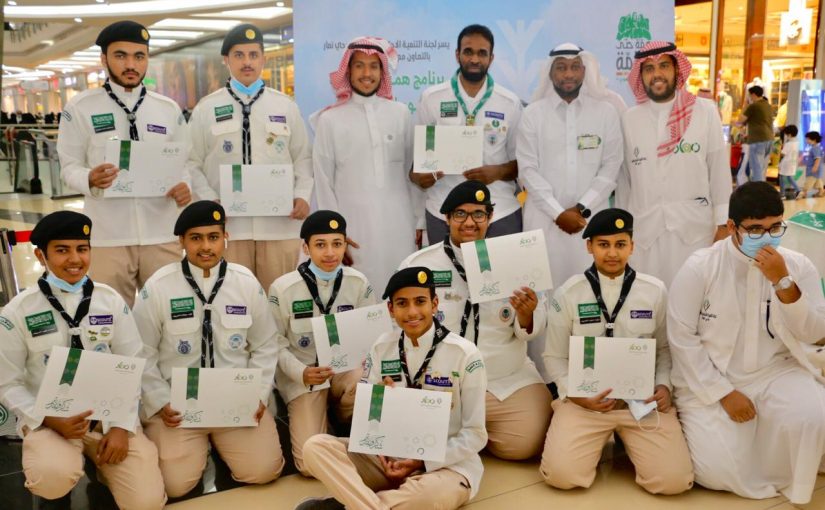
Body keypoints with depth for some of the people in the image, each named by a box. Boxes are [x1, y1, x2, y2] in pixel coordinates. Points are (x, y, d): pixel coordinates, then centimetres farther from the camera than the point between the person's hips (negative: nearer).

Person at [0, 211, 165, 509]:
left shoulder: (111, 301, -2)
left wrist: (123, 426, -10)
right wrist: (51, 422, -16)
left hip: (110, 414, 2)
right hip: (49, 419, -1)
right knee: (54, 477, -35)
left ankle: (103, 465, 19)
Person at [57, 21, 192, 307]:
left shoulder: (169, 109, 10)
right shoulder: (80, 108, 2)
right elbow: (69, 167, 3)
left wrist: (184, 187, -9)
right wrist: (90, 179, -20)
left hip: (162, 235, 2)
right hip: (107, 237, -2)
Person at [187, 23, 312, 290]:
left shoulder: (286, 106, 10)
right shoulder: (206, 108, 7)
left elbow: (303, 157, 12)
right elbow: (192, 162, 7)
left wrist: (302, 195, -4)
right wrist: (209, 200, -8)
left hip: (279, 223, 1)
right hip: (228, 224, -1)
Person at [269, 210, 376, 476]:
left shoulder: (359, 283, -5)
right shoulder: (283, 288, -12)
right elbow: (276, 344, -5)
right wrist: (301, 373, -22)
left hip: (346, 368, 2)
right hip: (303, 377, -2)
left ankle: (345, 417, 2)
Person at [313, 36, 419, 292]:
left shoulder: (400, 113, 7)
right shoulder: (330, 119, 1)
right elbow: (324, 183, 2)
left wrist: (419, 222, 8)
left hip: (399, 224, 2)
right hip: (354, 224, -2)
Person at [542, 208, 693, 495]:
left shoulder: (655, 291, 1)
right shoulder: (568, 294, -4)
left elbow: (664, 348, 12)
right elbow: (555, 357, 3)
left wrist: (664, 385, -5)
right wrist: (575, 394, -12)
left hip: (643, 399, 1)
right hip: (585, 399, -1)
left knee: (674, 480, -16)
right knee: (561, 474, -20)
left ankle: (626, 440, 16)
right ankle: (599, 442, 14)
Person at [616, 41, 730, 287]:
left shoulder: (706, 111, 2)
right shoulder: (628, 119, 5)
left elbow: (719, 170, 3)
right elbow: (623, 179, 9)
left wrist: (723, 224, 1)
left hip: (693, 229, -1)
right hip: (643, 230, 1)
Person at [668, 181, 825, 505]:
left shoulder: (798, 266, -2)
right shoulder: (699, 268, -12)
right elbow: (682, 338, -11)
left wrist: (783, 282, -21)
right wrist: (724, 393, -14)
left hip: (775, 373, 3)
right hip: (710, 380, -2)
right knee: (717, 473, -16)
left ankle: (788, 487, 3)